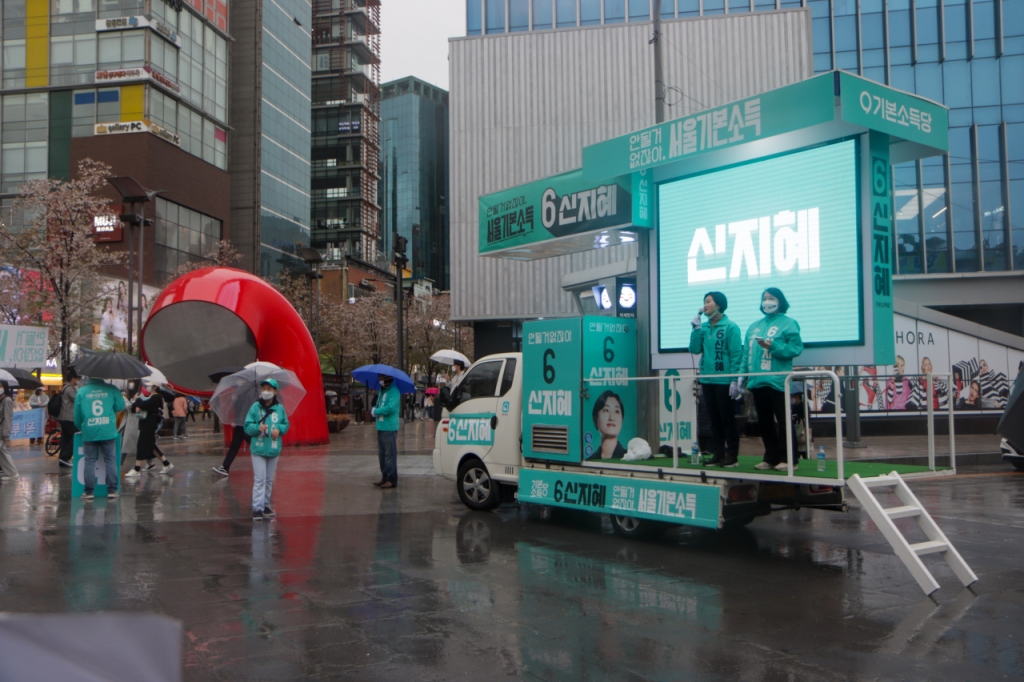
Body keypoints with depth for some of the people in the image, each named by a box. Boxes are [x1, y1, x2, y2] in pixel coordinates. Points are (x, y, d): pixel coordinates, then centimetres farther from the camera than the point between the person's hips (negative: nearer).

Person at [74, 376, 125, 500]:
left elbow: (77, 414, 8)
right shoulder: (112, 389, -1)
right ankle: (112, 490, 6)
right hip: (108, 432, -1)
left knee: (90, 461, 8)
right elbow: (120, 406, -1)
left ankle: (89, 492, 8)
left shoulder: (81, 392, 4)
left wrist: (80, 428, 24)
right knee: (110, 460, 6)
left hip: (89, 433, 1)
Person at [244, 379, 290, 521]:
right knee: (259, 479, -6)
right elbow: (248, 426, -4)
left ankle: (265, 504, 26)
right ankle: (257, 508, -4)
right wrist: (257, 427, -23)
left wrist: (279, 429, -12)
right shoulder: (255, 407, -5)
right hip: (258, 449, -3)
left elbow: (286, 425, 8)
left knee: (269, 479, 13)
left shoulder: (280, 408, 1)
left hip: (274, 449, 3)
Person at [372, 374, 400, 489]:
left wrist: (375, 411, -10)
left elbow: (390, 408, -22)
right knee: (382, 454, 14)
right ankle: (385, 477, 22)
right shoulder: (381, 391, 17)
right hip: (381, 427, 9)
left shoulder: (394, 391, -11)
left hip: (389, 428, -9)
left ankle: (392, 480, -5)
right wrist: (374, 411, 0)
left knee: (390, 454, -7)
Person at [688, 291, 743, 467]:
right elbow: (695, 349, 5)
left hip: (724, 381, -6)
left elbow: (736, 355, -11)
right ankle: (717, 454, 17)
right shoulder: (703, 327, 10)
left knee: (728, 419, 1)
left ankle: (732, 455, 8)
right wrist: (696, 329, -4)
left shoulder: (730, 327, -8)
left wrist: (735, 380, -16)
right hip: (707, 381, 6)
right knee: (714, 419, 11)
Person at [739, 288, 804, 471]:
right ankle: (771, 458, 18)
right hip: (757, 381, 7)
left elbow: (796, 348, -11)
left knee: (783, 421, -2)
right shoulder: (754, 326, 18)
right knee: (764, 422, 10)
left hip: (777, 381, -7)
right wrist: (743, 374, 8)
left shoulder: (788, 323, -1)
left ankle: (788, 459, 5)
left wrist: (773, 346, -19)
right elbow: (746, 353, 16)